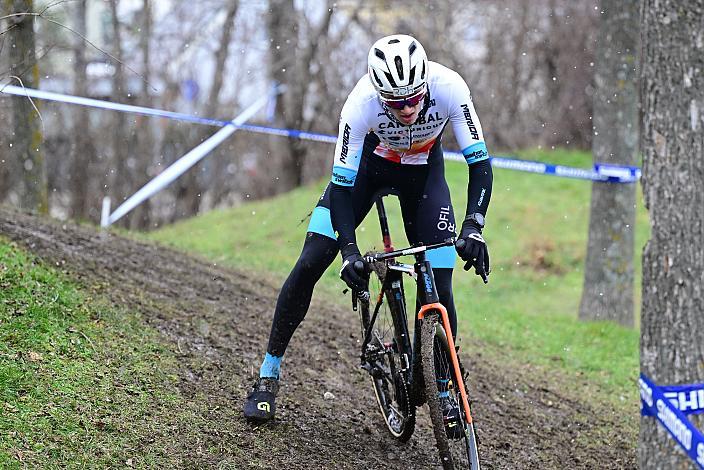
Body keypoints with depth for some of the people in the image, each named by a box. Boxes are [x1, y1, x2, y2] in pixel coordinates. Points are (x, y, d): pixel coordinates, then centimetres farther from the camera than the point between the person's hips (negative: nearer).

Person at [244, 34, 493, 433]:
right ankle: (269, 375, 3)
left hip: (423, 172, 1)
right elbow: (342, 185, -29)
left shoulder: (449, 88, -35)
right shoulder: (362, 104, -36)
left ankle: (443, 389, 9)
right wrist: (350, 251, -39)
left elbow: (479, 162, -29)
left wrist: (473, 227, -41)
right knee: (310, 265, -11)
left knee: (439, 286, -10)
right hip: (368, 163, -1)